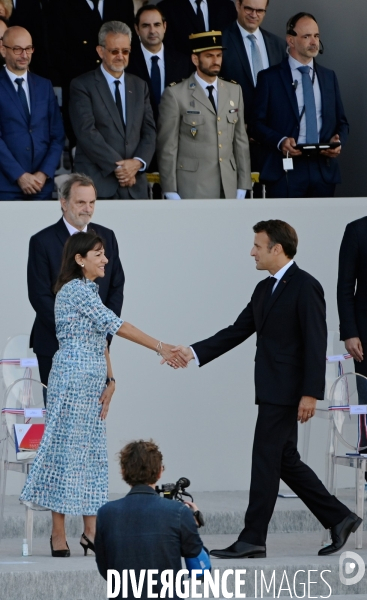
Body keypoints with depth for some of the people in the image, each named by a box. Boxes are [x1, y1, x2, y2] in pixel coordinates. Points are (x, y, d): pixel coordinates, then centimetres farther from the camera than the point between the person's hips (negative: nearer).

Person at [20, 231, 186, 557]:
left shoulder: (89, 291, 18)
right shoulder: (76, 290, -12)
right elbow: (115, 325, -16)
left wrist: (110, 380, 7)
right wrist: (159, 346, -16)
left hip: (92, 382, 9)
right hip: (73, 379, -9)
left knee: (93, 452, 7)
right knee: (69, 448, -6)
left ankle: (91, 531, 9)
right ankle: (59, 536, -3)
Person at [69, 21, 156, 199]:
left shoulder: (140, 86, 17)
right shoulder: (82, 85, 1)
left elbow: (149, 131, 12)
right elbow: (87, 133, -9)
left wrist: (138, 162, -8)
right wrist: (118, 166, -13)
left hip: (134, 186, 4)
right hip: (97, 184, -4)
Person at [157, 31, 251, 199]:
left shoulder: (234, 91, 13)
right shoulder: (175, 95, -3)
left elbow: (241, 141, 13)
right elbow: (167, 147, -4)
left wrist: (242, 186, 8)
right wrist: (171, 192, -7)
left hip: (228, 190, 5)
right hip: (192, 191, -5)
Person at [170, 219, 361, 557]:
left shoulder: (305, 287, -12)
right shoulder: (264, 289, 15)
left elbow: (316, 342, -17)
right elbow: (237, 332, 15)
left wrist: (311, 393, -21)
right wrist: (194, 353, 6)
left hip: (287, 391, -9)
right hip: (271, 390, 9)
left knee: (266, 460, -7)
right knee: (286, 461, 12)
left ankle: (252, 539, -3)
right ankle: (338, 519, 19)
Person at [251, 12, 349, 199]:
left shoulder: (329, 77, 17)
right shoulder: (269, 78, 3)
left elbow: (341, 122, 19)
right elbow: (257, 122, 1)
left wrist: (338, 140, -3)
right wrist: (280, 141, -17)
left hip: (323, 170, 4)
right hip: (285, 170, -4)